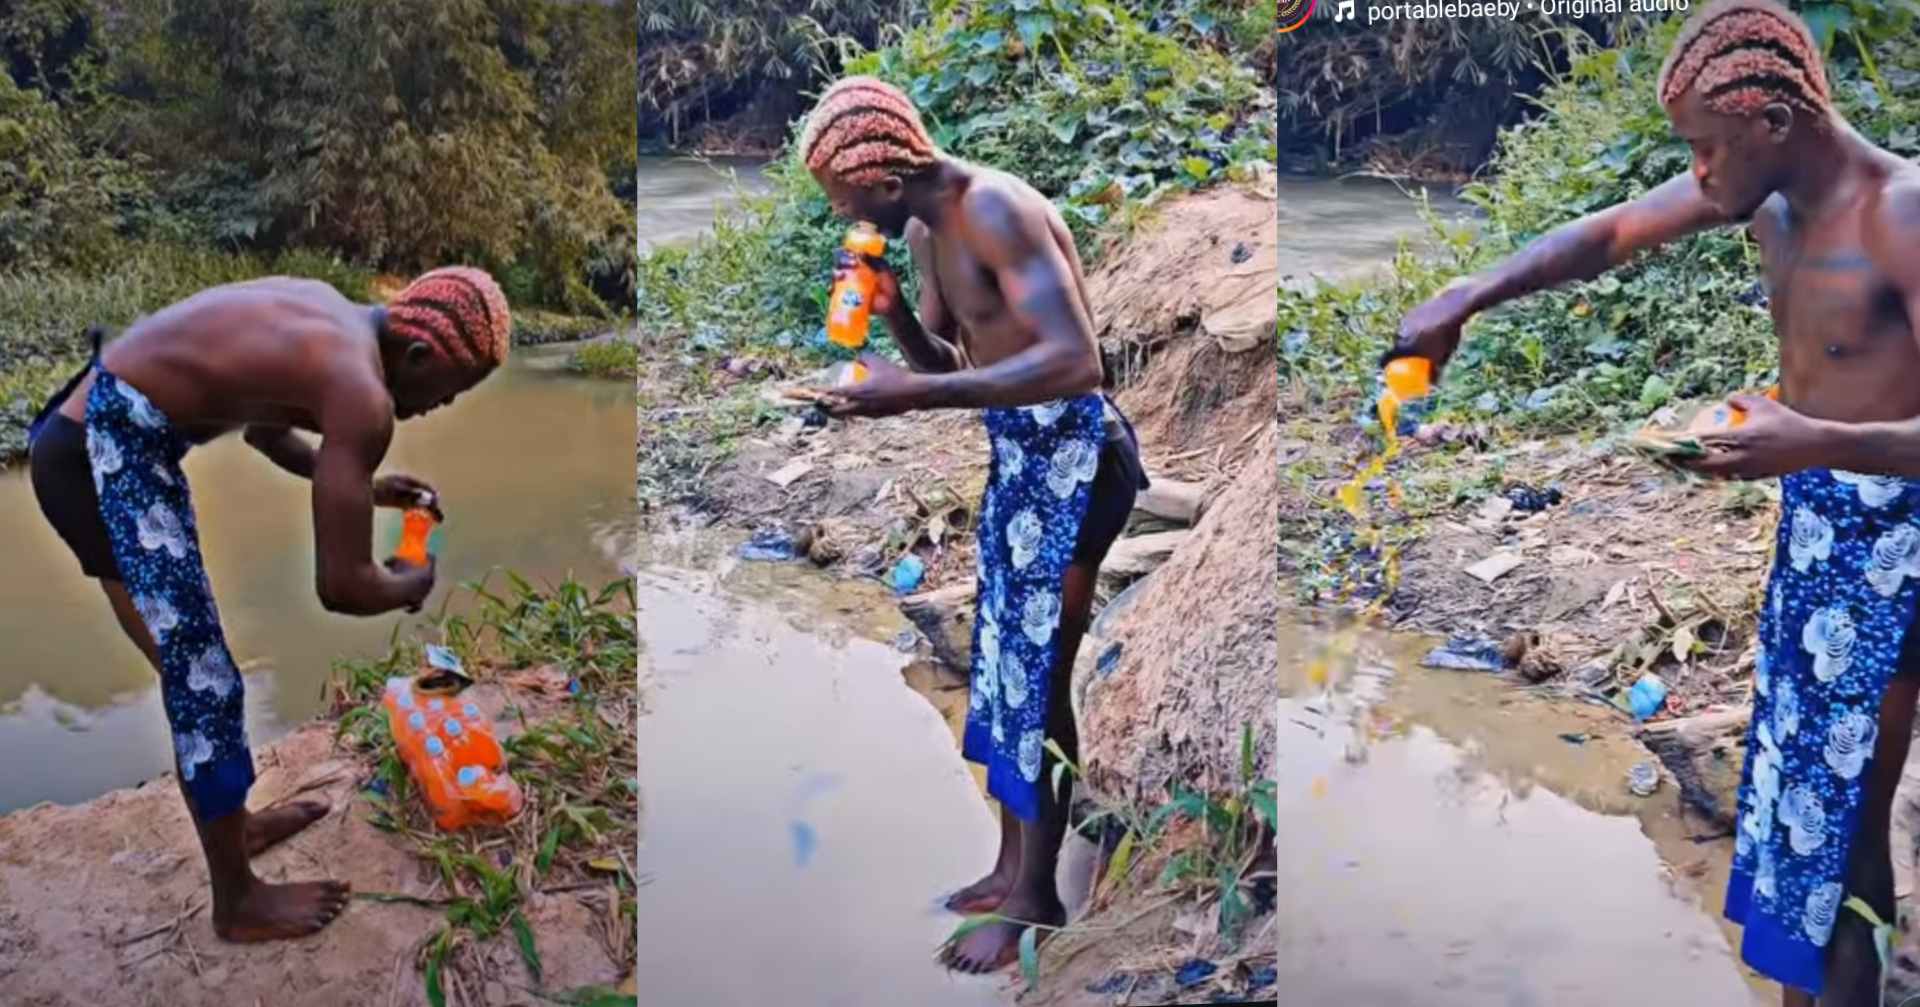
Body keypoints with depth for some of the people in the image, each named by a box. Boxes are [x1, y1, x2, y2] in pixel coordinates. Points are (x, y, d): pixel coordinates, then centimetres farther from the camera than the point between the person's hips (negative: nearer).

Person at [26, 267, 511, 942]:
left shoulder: (331, 319, 8)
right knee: (202, 678, -1)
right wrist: (415, 584, 2)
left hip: (92, 432, 10)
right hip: (102, 451, -10)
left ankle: (229, 822, 40)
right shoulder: (362, 393, -20)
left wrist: (361, 487, 23)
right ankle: (237, 904, 13)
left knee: (190, 661, 22)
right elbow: (341, 587, -18)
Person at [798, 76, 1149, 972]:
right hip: (1015, 452, 10)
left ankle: (1036, 896, 10)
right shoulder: (927, 232, 8)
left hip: (1074, 451, -9)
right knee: (1003, 655, 14)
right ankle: (1010, 866, 26)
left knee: (1040, 670, -3)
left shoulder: (993, 207, -21)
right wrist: (895, 315, -4)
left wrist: (916, 395, -33)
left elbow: (1076, 360, -30)